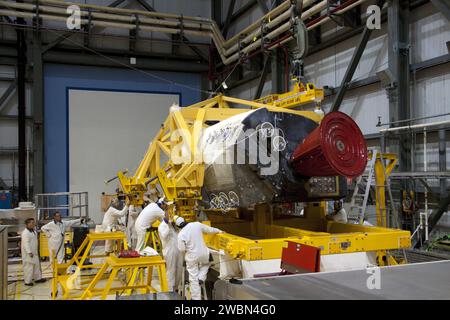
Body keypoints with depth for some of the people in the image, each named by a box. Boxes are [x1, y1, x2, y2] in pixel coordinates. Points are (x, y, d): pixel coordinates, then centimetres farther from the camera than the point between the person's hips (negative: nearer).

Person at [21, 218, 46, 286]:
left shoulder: (34, 231, 11)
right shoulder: (25, 232, -20)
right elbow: (26, 243, -24)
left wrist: (36, 251, 21)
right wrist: (29, 252, -27)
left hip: (34, 252, 10)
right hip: (28, 253, -10)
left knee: (37, 265, 15)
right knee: (29, 266, -4)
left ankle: (38, 278, 26)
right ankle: (27, 281, 5)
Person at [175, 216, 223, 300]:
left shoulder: (181, 234, -16)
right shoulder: (197, 224, -9)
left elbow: (181, 249, -11)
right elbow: (209, 229, 5)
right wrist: (218, 231, 22)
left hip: (192, 257, -3)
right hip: (203, 253, 3)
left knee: (193, 279, 8)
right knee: (206, 264, 36)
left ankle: (196, 298, 13)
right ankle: (201, 277, 13)